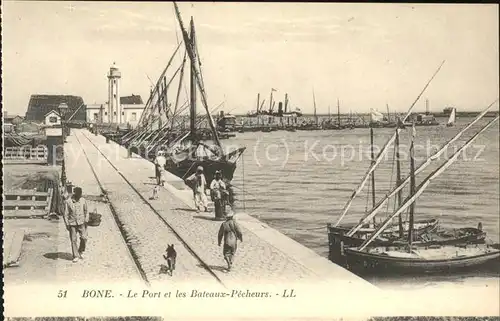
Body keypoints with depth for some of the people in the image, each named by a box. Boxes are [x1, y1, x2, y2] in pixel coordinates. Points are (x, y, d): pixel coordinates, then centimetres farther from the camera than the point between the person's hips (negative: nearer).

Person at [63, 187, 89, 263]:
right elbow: (66, 214, -2)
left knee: (84, 238, -8)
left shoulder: (83, 201, 1)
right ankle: (75, 256, 11)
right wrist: (67, 224, -6)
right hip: (72, 224, -1)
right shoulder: (68, 202, -7)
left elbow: (86, 211, 12)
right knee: (73, 240, 1)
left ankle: (81, 251, 17)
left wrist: (86, 220, 4)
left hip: (81, 222, 2)